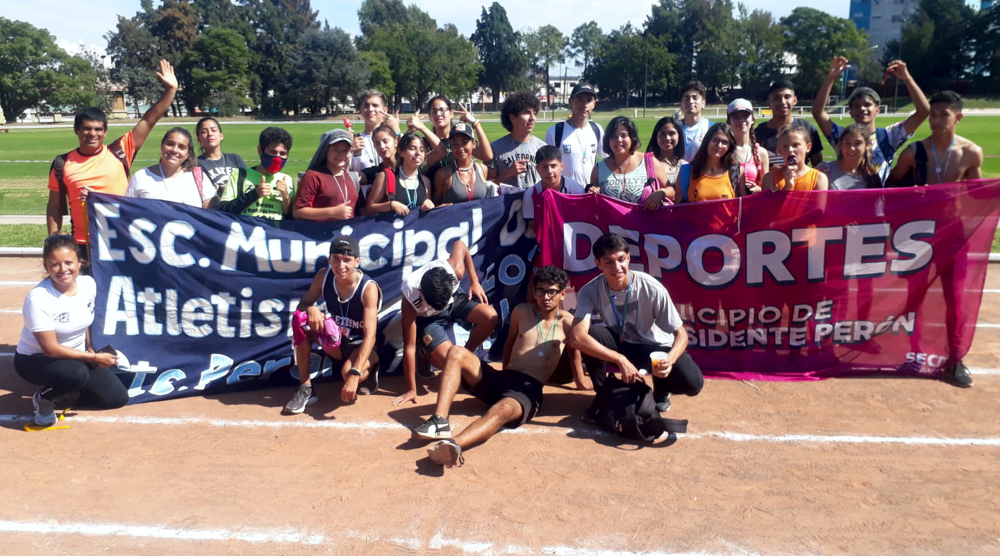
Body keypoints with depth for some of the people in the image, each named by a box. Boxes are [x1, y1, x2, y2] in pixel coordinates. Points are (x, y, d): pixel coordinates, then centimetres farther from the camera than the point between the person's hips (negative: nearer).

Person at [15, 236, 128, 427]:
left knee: (118, 398, -3)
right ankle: (43, 398, -6)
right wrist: (94, 358, -22)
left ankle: (70, 388, 20)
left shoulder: (89, 284, -10)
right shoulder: (38, 298, -27)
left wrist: (91, 351, 0)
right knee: (77, 373, -38)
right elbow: (51, 349, -25)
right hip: (35, 359, -6)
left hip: (76, 355, 6)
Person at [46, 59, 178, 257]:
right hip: (83, 245, 1)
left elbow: (149, 120, -4)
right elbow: (54, 208, 9)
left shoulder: (119, 152, -1)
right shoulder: (63, 164, 3)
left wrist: (170, 89, -10)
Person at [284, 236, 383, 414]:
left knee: (348, 372, -37)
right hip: (336, 340, 5)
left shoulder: (368, 288, -27)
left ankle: (370, 366, 3)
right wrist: (311, 309, -31)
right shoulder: (324, 276, -13)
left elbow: (370, 336, -33)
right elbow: (301, 305, -4)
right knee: (301, 318, -21)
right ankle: (305, 388, -13)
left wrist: (354, 374, -44)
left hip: (361, 345, -5)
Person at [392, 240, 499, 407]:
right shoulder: (410, 297, -39)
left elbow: (460, 244, -11)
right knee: (448, 360, -27)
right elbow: (409, 347, -32)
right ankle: (426, 353, 10)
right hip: (427, 318, -3)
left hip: (455, 298, 3)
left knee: (490, 317, -26)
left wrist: (474, 281, -13)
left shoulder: (455, 270, -36)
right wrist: (411, 389, -28)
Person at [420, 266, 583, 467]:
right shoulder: (522, 312, 15)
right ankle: (440, 421, -32)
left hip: (529, 389, -5)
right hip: (499, 379, 5)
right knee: (456, 353, -17)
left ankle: (454, 444, -69)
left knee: (504, 410, -41)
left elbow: (575, 356, 16)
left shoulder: (567, 323, 5)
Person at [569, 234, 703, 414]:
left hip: (654, 348, -1)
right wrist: (620, 360, -41)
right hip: (618, 345, 1)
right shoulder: (590, 291, -24)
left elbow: (681, 334, -20)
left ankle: (661, 390, 10)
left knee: (693, 382, -27)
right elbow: (576, 338, -36)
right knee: (590, 334, -31)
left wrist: (670, 359, -43)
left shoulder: (652, 289, -26)